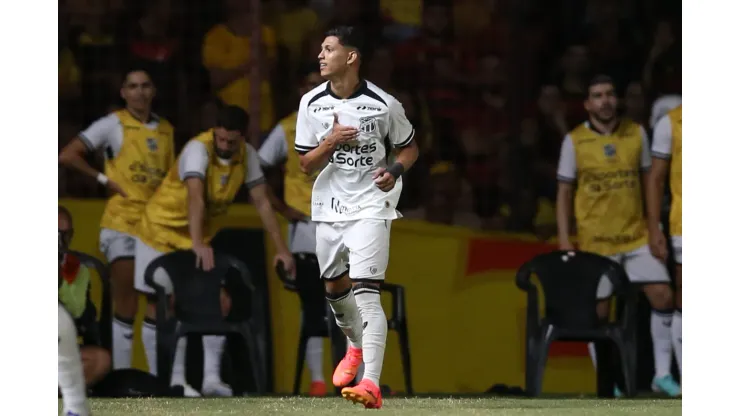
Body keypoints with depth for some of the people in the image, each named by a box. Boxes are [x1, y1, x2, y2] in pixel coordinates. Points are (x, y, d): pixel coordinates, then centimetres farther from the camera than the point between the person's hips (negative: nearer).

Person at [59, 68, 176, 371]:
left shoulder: (166, 130, 13)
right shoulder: (113, 124, -2)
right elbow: (67, 156, -6)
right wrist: (105, 180, -8)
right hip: (122, 223, -5)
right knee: (126, 306, -7)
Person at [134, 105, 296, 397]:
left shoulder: (247, 156, -9)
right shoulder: (199, 149, -27)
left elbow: (262, 202, -4)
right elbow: (195, 198, -41)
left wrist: (281, 249, -9)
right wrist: (198, 245, -53)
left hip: (200, 240, 5)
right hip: (161, 231, -5)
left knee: (220, 303, -8)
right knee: (158, 307, 0)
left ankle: (211, 378, -6)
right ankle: (157, 381, 9)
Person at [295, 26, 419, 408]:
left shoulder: (383, 105, -11)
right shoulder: (312, 103, -2)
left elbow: (409, 148, 4)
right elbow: (305, 165, 0)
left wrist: (395, 170, -18)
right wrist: (331, 142, -19)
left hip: (370, 205, -5)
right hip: (328, 206, 5)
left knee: (366, 293, -17)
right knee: (334, 287, 19)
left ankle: (372, 384, -26)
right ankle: (356, 346, 50)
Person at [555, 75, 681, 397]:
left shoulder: (636, 134, 5)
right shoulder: (574, 141, -2)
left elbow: (648, 181, 12)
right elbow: (564, 192, 2)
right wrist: (564, 239, -5)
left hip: (636, 236, 2)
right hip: (595, 240, -2)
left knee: (662, 296, -8)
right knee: (598, 310, 0)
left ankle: (662, 374, 2)